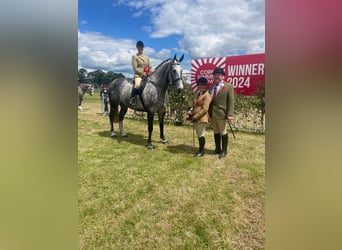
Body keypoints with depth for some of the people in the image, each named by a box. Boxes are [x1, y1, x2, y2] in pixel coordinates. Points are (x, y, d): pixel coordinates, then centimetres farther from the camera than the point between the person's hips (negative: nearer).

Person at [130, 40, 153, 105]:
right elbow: (135, 68, -5)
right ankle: (132, 99, -21)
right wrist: (143, 73, -16)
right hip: (138, 75, -6)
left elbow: (150, 67, 18)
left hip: (147, 76, 6)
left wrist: (151, 73, -3)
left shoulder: (146, 57, 21)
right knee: (138, 85, -36)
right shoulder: (135, 56, 5)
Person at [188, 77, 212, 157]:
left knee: (201, 134, -1)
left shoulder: (207, 95, -12)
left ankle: (201, 151, 11)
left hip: (201, 118, -9)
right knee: (198, 135, 15)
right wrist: (191, 112, 7)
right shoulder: (198, 94, 16)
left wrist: (195, 117, -18)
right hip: (195, 118, 9)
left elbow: (204, 109, -18)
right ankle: (200, 150, 26)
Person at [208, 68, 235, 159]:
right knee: (216, 132, 16)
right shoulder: (211, 87, 13)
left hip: (221, 114, -5)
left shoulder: (229, 86, -4)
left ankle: (224, 150, 21)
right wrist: (208, 113, 11)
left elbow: (231, 101, -10)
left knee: (223, 132, 7)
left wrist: (230, 114, -17)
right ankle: (217, 149, 30)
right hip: (212, 114, 5)